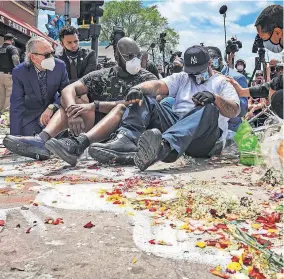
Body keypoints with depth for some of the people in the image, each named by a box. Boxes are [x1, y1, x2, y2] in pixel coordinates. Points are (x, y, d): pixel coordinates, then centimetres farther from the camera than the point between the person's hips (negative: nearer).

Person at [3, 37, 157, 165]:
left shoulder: (147, 78, 3)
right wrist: (73, 112, -25)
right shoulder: (102, 76, 11)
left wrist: (95, 105, -23)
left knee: (124, 107, -31)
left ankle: (78, 144, -54)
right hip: (98, 133, 3)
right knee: (76, 100, -10)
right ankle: (42, 139, -34)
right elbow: (68, 90, -3)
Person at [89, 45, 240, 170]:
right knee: (143, 98, -10)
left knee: (207, 108, -34)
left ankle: (165, 145, -60)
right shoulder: (181, 78, 26)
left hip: (204, 138, -3)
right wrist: (138, 88, -16)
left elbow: (234, 111, 0)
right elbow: (158, 85, 6)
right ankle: (125, 139, -40)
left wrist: (214, 97, -19)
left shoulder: (222, 82, 18)